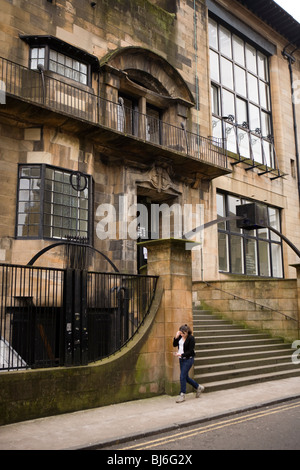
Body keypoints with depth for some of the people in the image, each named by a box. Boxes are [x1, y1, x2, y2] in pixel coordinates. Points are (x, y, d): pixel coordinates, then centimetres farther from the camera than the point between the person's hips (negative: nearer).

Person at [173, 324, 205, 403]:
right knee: (185, 377, 13)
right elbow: (174, 345, 5)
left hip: (188, 359, -7)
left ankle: (182, 395, 3)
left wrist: (181, 354, -26)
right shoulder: (180, 337, 3)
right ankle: (198, 387, 32)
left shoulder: (191, 338, -16)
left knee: (182, 376, -9)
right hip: (181, 359, 7)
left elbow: (190, 351, -17)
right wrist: (176, 337, -10)